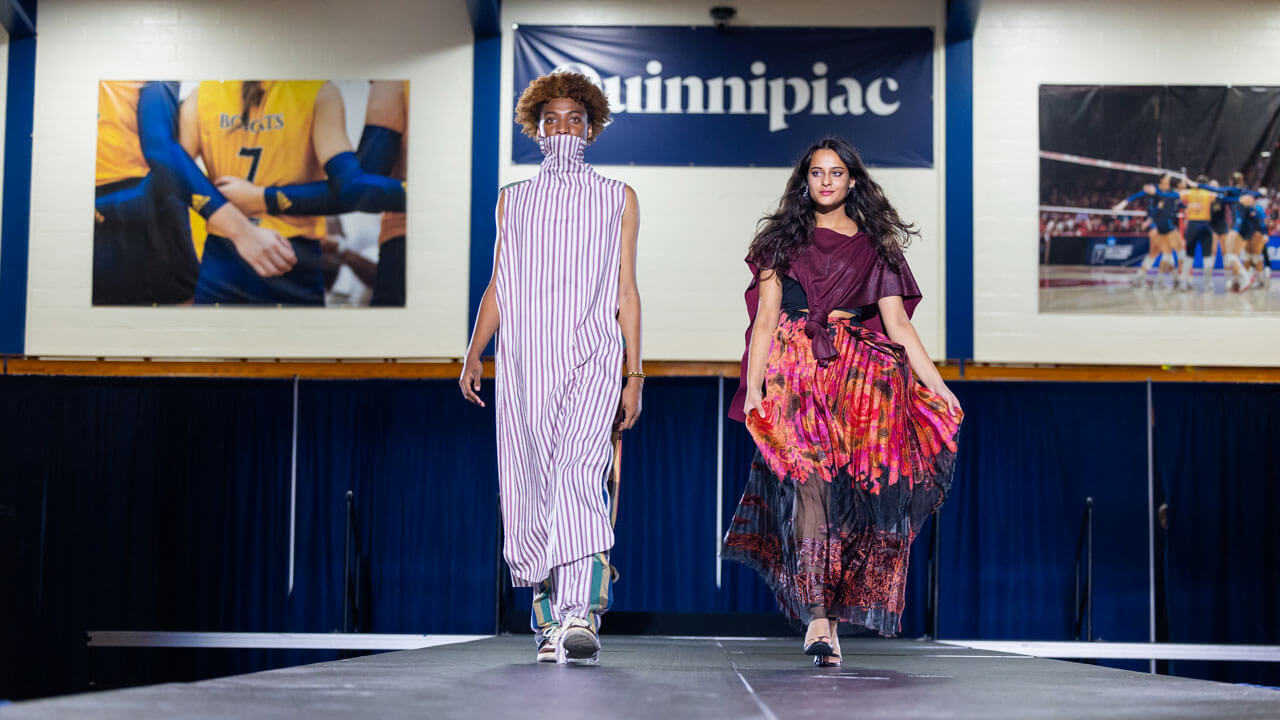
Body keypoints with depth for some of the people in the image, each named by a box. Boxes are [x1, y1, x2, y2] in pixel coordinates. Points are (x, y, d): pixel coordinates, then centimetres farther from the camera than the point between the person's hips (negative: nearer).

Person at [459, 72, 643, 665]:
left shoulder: (618, 199, 14)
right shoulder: (513, 200, 19)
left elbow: (626, 292, 10)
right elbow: (497, 287, 16)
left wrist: (635, 376, 3)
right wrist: (474, 353, 1)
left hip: (592, 358, -2)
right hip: (523, 364, 3)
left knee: (580, 473, -22)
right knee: (531, 488, 0)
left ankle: (584, 616, -28)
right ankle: (549, 620, 12)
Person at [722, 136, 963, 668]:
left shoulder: (876, 246, 16)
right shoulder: (785, 239, 14)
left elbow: (897, 323, 10)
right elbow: (766, 316, 5)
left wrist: (940, 389, 1)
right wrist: (754, 386, -7)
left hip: (862, 381, 1)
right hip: (798, 377, -1)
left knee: (851, 495, -7)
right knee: (810, 482, -17)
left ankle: (829, 612, 2)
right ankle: (818, 616, -19)